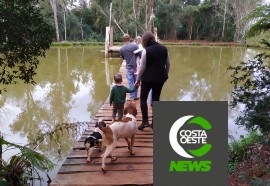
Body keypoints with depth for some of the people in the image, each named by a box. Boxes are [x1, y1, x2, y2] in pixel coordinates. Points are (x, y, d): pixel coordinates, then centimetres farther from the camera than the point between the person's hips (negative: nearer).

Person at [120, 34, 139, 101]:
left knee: (131, 83, 8)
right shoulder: (135, 45, -12)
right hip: (136, 67, 0)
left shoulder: (121, 49, -6)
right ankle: (135, 96, 24)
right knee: (136, 82, 14)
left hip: (129, 68, 0)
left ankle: (132, 97, 12)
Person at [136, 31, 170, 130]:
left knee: (143, 98, 11)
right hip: (160, 78, 5)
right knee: (156, 99, 14)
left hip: (148, 78, -5)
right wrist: (165, 75, 21)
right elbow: (168, 64, 8)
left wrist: (138, 79, 2)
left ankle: (145, 121, 4)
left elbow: (142, 68, -10)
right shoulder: (163, 48, 2)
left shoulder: (146, 51, -13)